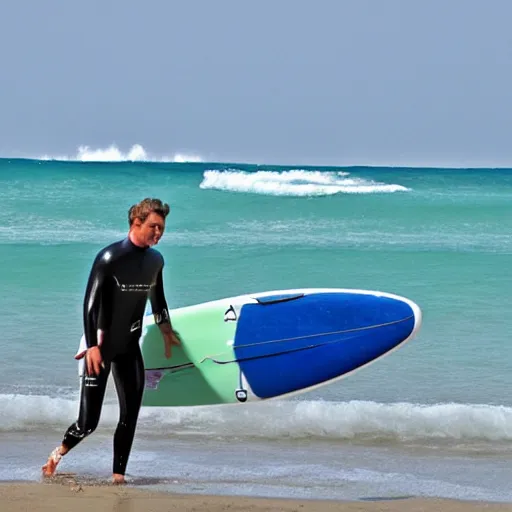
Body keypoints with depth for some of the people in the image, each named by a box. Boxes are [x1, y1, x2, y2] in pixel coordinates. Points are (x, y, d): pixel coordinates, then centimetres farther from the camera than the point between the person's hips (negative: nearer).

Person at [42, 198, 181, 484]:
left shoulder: (156, 260, 3)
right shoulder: (110, 258, -18)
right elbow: (90, 303, -19)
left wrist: (166, 329, 24)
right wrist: (92, 346, -24)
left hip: (130, 347, 6)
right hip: (101, 346, -6)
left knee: (131, 414, -1)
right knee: (89, 422, -6)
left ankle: (118, 475, 7)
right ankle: (59, 453, 22)